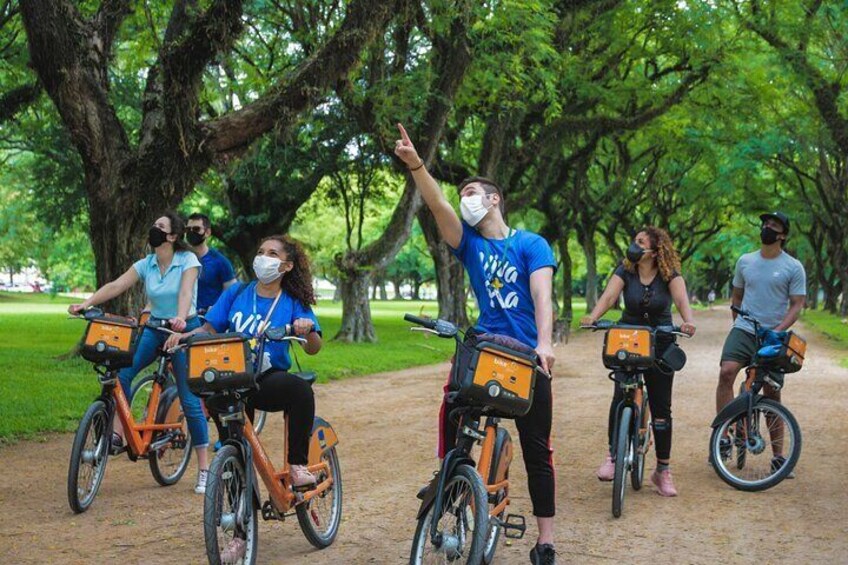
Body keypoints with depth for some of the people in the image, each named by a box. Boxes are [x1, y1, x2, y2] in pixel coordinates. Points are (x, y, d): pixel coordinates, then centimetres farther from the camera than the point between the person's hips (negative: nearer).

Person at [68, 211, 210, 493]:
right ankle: (117, 434, -9)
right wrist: (86, 303, -23)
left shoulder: (188, 260, -11)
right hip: (154, 328, 5)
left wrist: (180, 318, -46)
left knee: (190, 401, -4)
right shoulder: (145, 265, 1)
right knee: (121, 372, -18)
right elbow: (116, 285, -9)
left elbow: (185, 292, -28)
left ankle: (204, 468, 3)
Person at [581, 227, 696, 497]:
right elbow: (609, 296, -19)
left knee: (661, 408, 2)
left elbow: (681, 299, -24)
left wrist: (688, 321, -46)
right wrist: (593, 317, -39)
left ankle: (663, 470, 12)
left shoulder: (670, 275, -7)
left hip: (660, 345, 0)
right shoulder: (625, 271, -4)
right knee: (620, 397, -19)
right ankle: (612, 455, -4)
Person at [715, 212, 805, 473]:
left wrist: (778, 330, -18)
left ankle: (778, 455, 13)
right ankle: (723, 437, -19)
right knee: (726, 372, -24)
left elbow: (796, 305, -5)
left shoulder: (793, 267, -2)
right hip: (744, 330, 2)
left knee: (772, 393, 4)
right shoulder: (745, 261, 8)